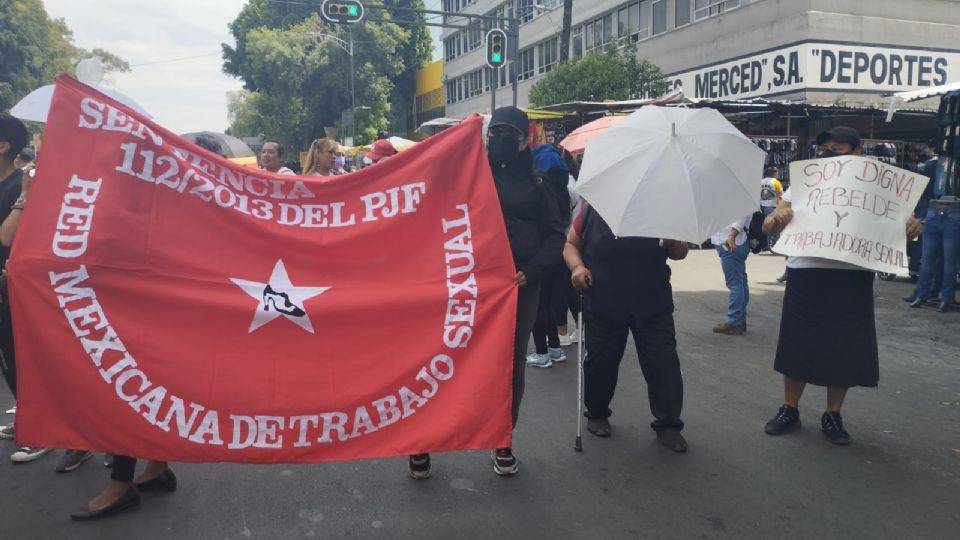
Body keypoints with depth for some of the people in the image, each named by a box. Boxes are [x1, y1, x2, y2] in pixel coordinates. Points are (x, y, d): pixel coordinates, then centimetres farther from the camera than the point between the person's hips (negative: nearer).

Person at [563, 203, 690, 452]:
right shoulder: (591, 212, 1)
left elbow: (679, 254, 11)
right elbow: (570, 244, 9)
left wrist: (674, 242, -14)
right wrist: (577, 266, -13)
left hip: (653, 308, 1)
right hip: (602, 308, 0)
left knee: (664, 365, -2)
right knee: (601, 364, 8)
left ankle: (668, 425, 14)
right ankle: (597, 415, 32)